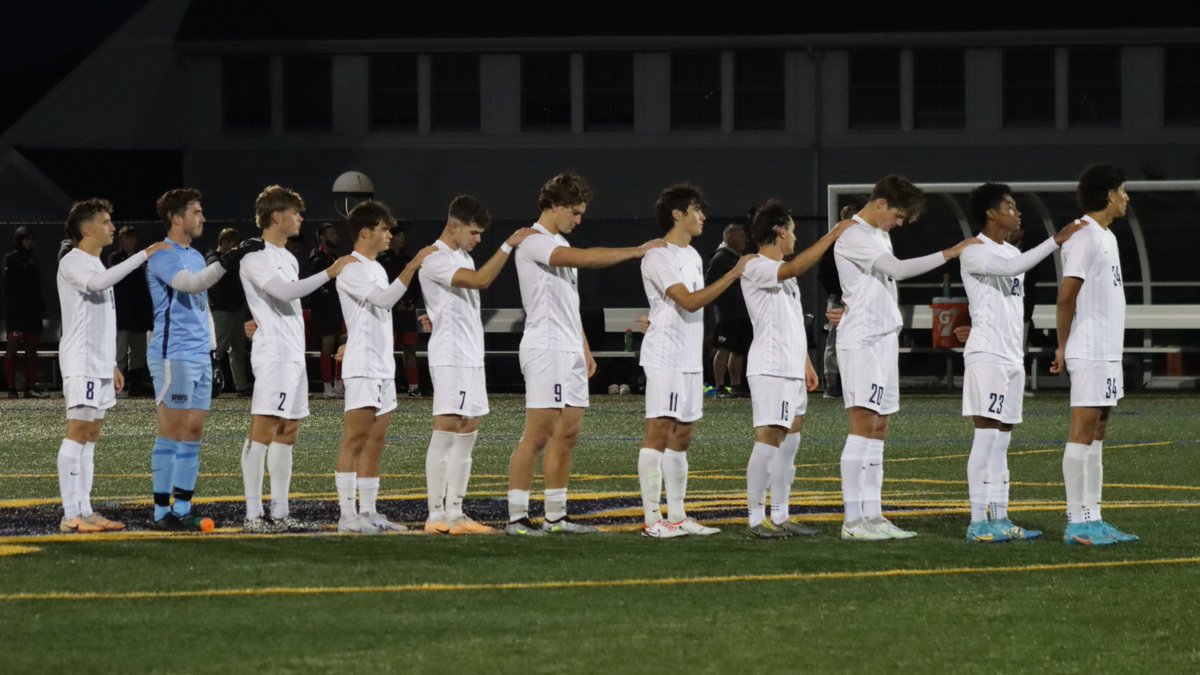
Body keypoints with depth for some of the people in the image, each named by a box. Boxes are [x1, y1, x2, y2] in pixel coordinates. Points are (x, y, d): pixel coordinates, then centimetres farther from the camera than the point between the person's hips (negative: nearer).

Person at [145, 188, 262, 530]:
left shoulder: (195, 256, 19)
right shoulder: (163, 256, -9)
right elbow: (191, 283, -27)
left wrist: (210, 347, 19)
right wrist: (230, 259, -33)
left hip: (200, 357, 9)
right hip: (173, 356, -9)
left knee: (193, 432, 7)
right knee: (172, 432, -7)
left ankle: (183, 509, 10)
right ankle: (162, 512, -4)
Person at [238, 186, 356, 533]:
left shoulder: (288, 258, 20)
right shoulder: (254, 257, -10)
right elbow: (283, 291, -24)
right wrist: (330, 272, -25)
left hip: (294, 354, 10)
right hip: (272, 354, -10)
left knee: (287, 433, 9)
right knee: (263, 432, -11)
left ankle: (280, 513, 12)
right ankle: (253, 515, -13)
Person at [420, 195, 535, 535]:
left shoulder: (462, 257, 18)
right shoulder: (435, 260, -13)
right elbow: (480, 280, -25)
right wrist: (509, 245, -24)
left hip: (472, 357, 10)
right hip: (450, 357, -10)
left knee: (467, 434, 8)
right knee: (446, 434, -9)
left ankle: (455, 513, 11)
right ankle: (436, 515, -8)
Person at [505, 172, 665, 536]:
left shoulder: (560, 245, 20)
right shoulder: (534, 242, -11)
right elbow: (584, 258, -25)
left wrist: (584, 348, 21)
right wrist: (637, 251, -22)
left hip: (570, 352, 10)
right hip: (545, 350, -10)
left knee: (567, 435, 8)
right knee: (538, 435, -10)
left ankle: (556, 516, 12)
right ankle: (516, 517, -9)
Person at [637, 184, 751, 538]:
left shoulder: (692, 256, 17)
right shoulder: (658, 257, -12)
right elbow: (689, 301, -21)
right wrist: (735, 273, -21)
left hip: (691, 359, 10)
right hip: (665, 358, -9)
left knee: (681, 436, 10)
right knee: (659, 432, -10)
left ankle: (676, 516, 14)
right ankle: (652, 518, -12)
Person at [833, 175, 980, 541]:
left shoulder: (880, 236, 18)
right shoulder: (853, 236, -13)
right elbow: (899, 269, -23)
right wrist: (950, 253, -21)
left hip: (885, 338, 10)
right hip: (861, 341, -10)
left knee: (878, 429, 8)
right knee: (863, 426, -11)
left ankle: (873, 516, 9)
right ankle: (853, 521, -11)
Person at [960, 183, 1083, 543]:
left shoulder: (1012, 252, 19)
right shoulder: (973, 252, -8)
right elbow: (1011, 268, -27)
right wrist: (1056, 241, -28)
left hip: (1013, 357, 9)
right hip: (986, 355, -9)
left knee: (1002, 439, 8)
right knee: (986, 435, -12)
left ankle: (999, 518, 8)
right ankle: (978, 522, -14)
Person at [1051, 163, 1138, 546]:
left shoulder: (1106, 237, 17)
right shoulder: (1085, 236, -14)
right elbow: (1066, 296, -15)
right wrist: (1063, 347, -8)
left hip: (1108, 352, 10)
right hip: (1090, 353, -10)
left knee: (1097, 433, 9)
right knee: (1083, 431, -8)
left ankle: (1092, 519, 12)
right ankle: (1077, 523, -8)